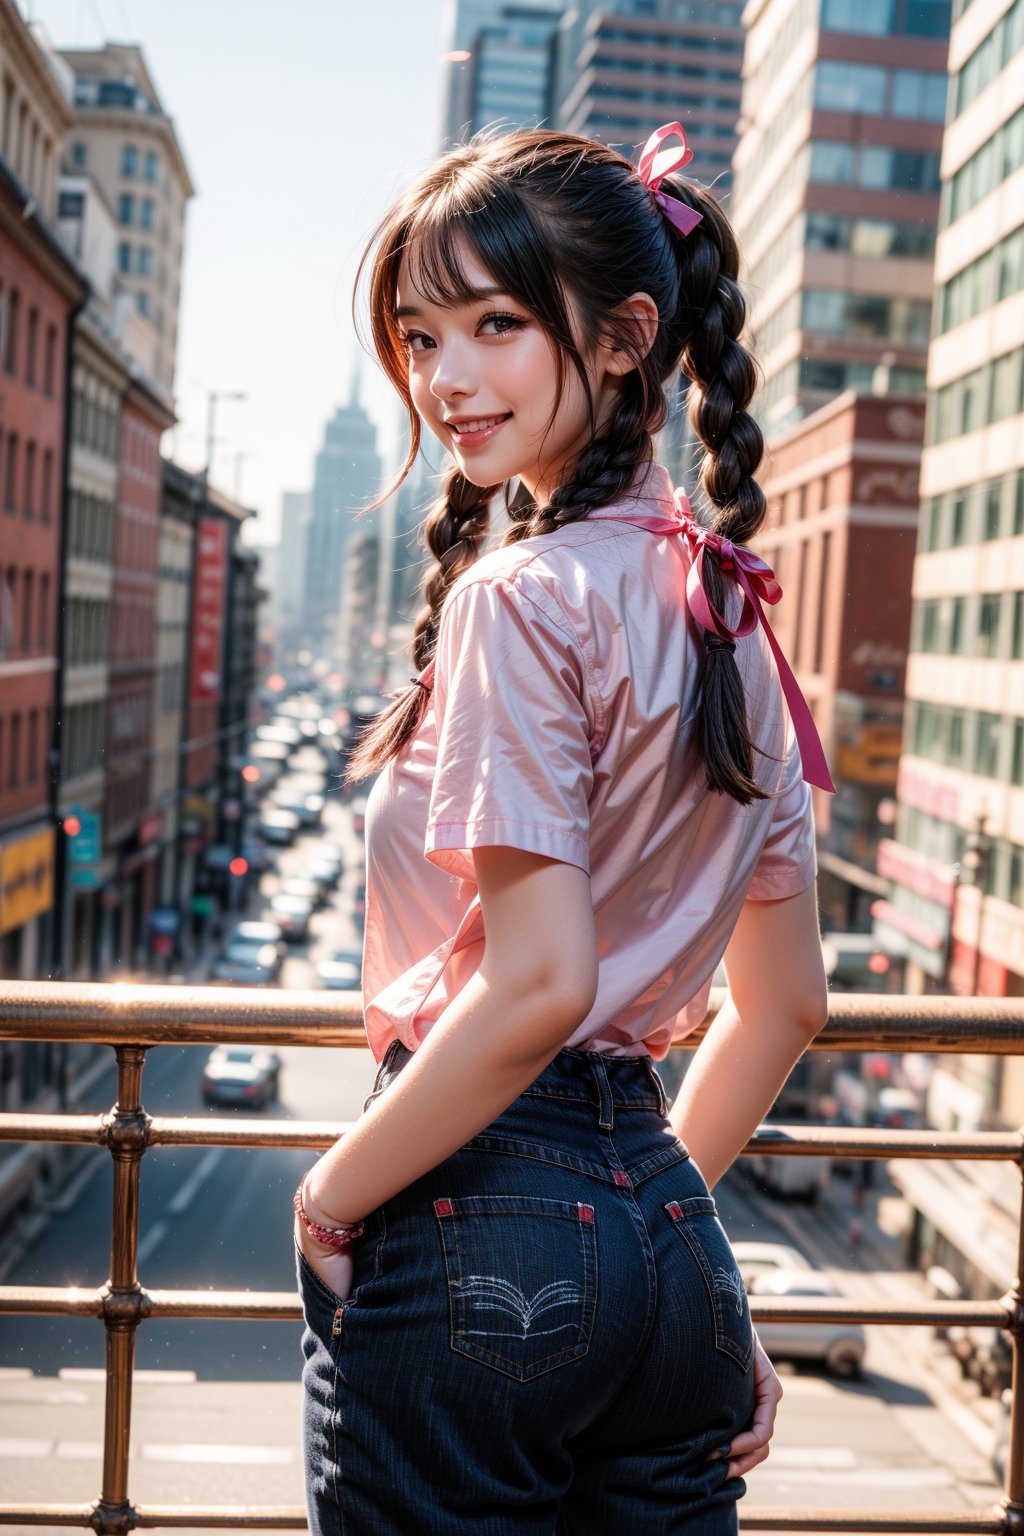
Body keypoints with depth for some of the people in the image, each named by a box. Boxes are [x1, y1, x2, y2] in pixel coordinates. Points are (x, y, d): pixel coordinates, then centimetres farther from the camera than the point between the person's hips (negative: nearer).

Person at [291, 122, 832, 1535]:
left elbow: (537, 986, -23)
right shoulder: (730, 610, 8)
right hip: (669, 1242, 7)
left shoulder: (521, 595, -15)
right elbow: (787, 1000, 13)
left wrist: (329, 1201, -10)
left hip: (476, 1251, -7)